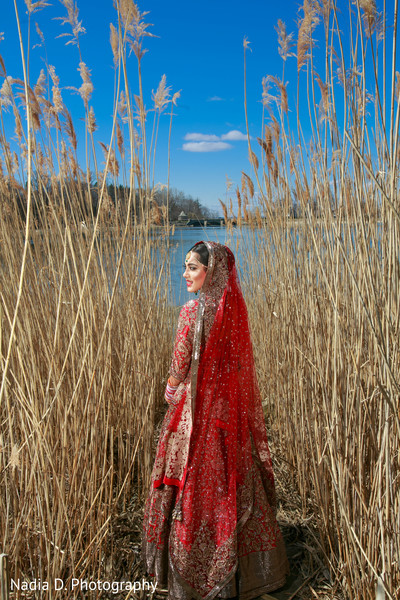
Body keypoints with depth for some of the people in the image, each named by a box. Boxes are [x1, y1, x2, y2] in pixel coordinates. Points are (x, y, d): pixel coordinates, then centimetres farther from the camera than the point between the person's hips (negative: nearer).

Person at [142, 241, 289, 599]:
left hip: (198, 412, -7)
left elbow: (179, 371, -14)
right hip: (230, 408, 7)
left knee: (193, 488, 9)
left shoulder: (194, 312, -20)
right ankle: (243, 568, 36)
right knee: (232, 482, 19)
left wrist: (171, 391, 6)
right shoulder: (234, 307, -1)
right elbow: (237, 365, 7)